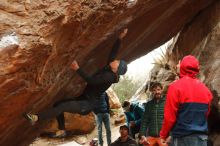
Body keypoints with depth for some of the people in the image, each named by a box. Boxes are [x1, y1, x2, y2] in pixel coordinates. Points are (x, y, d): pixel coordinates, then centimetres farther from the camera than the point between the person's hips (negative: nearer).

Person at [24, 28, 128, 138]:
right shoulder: (108, 70, 7)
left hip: (88, 104, -10)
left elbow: (91, 80, -28)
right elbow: (113, 53, 15)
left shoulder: (109, 76, -19)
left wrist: (78, 69, -28)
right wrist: (120, 38, 15)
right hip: (84, 100, 10)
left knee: (63, 106, -26)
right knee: (58, 104, 8)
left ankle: (36, 118, -33)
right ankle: (62, 131, 14)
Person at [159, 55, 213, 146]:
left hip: (183, 138, -5)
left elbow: (169, 116, -10)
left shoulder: (176, 86, -10)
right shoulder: (205, 88, 6)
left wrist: (163, 135, 2)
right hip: (202, 137, 5)